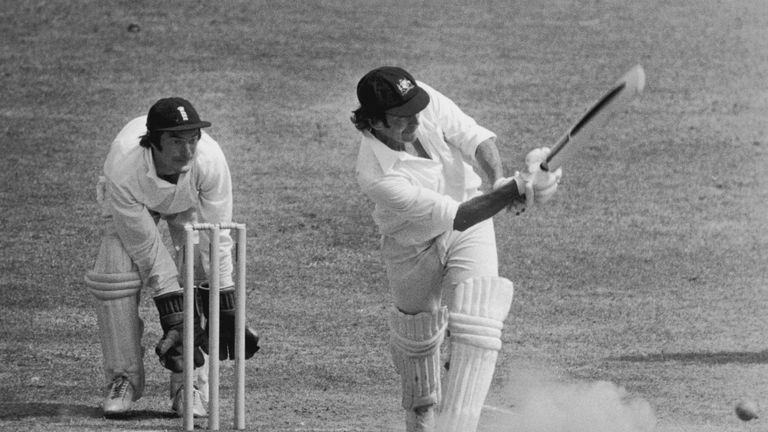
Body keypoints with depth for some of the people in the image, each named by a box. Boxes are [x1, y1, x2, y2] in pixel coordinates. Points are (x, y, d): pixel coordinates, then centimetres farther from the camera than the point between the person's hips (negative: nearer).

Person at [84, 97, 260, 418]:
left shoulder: (209, 160, -39)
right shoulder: (124, 169, -41)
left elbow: (217, 238, -28)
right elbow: (146, 250, -32)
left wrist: (225, 308, -27)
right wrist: (172, 313, -31)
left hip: (191, 201, 1)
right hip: (134, 201, -1)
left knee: (199, 270, -18)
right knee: (115, 274, -20)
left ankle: (191, 384, -9)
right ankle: (122, 378, -3)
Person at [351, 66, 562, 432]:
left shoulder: (424, 99, -26)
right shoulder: (376, 176, -37)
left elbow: (475, 137, -22)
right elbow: (455, 216, -41)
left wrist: (499, 178, -43)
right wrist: (515, 189, -51)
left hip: (470, 230, 3)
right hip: (413, 247, -2)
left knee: (476, 328, -15)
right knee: (416, 332, 17)